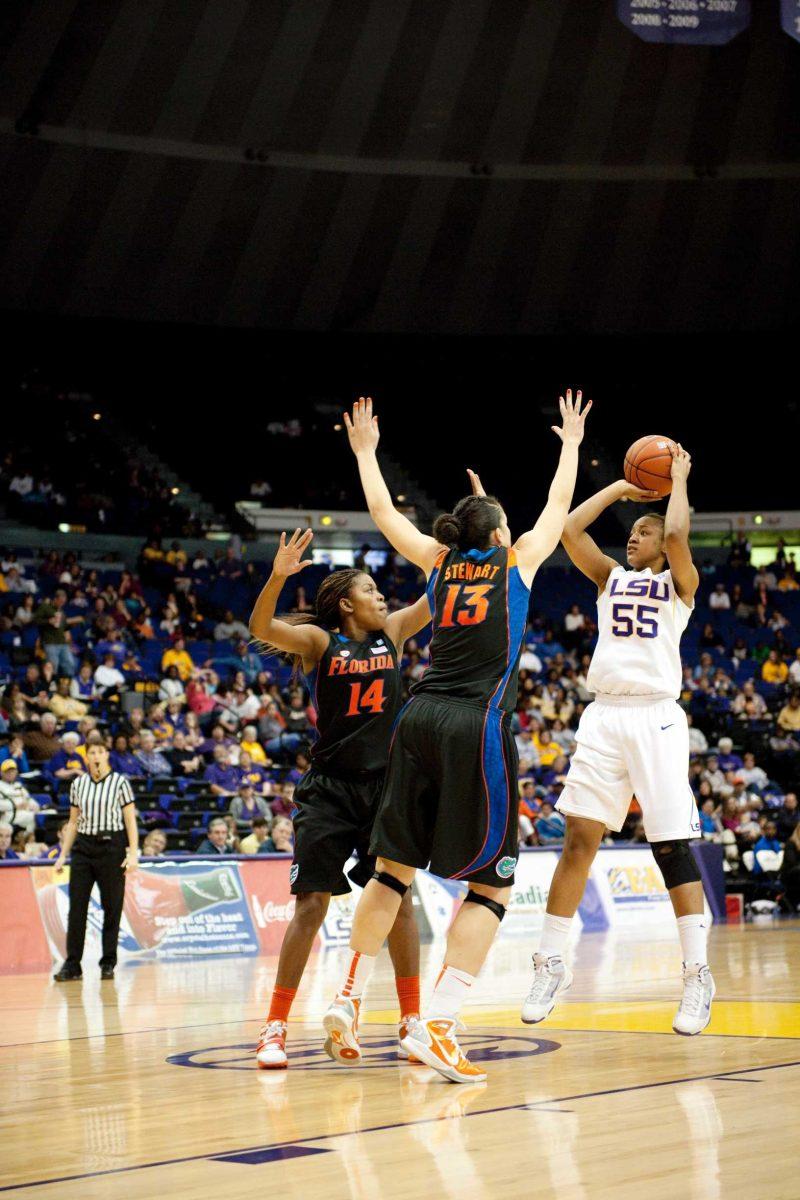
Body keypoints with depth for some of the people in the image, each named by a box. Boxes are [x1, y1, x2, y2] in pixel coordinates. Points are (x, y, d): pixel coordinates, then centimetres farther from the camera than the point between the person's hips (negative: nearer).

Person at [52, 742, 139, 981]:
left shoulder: (120, 782, -1)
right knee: (76, 907, 0)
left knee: (112, 908, 1)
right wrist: (63, 854, 11)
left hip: (111, 847, -3)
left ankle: (108, 963, 10)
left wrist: (133, 853, -11)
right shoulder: (78, 784, 10)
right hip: (83, 848, 3)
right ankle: (72, 965, 4)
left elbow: (130, 820, -3)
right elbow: (73, 822, 15)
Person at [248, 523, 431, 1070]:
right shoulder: (320, 641, -3)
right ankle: (276, 1026, 3)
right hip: (331, 788, -3)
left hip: (385, 785, 3)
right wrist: (277, 577, -36)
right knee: (312, 904, -5)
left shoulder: (392, 631, 7)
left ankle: (412, 1018, 12)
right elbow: (260, 628, -20)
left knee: (398, 899, 2)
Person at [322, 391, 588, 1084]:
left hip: (420, 717, 5)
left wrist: (365, 450, 42)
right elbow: (560, 505, 24)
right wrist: (571, 443, 39)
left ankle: (350, 999, 14)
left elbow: (383, 512, 28)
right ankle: (437, 1025, -11)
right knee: (492, 883, 0)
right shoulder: (517, 561, 8)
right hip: (478, 724, -5)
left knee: (395, 867, 15)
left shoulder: (439, 561, 15)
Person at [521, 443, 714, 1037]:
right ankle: (551, 965, 3)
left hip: (656, 717, -4)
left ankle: (698, 975, 1)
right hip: (604, 716, 4)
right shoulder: (611, 576, 19)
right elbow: (569, 529, 8)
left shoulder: (679, 582, 6)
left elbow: (677, 532, -13)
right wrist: (621, 486, 15)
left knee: (674, 847, -5)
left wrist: (679, 477, 2)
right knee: (579, 839, -2)